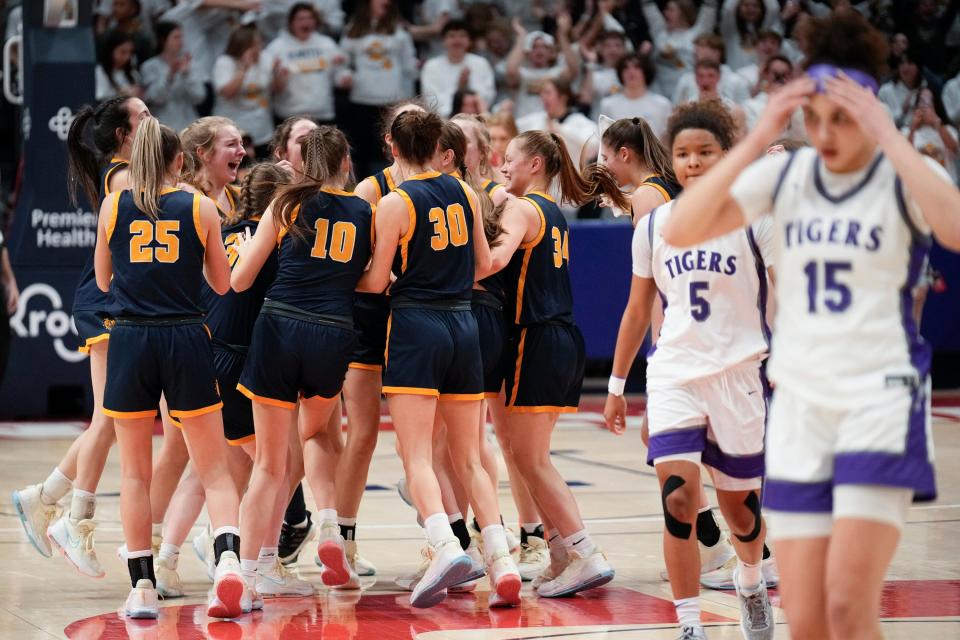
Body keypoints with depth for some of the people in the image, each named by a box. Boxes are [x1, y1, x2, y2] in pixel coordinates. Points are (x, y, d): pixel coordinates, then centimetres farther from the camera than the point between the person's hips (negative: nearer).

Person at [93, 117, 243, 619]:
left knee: (135, 473, 10)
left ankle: (142, 587, 7)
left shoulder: (112, 207, 3)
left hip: (130, 339, 0)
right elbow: (222, 283, 11)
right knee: (213, 469, 4)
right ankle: (228, 560, -19)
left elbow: (103, 281, 14)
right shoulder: (201, 208, 2)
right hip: (186, 340, 0)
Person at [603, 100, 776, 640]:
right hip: (674, 374, 1)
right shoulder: (654, 225, 6)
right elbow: (638, 311, 15)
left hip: (740, 374, -1)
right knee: (679, 499, -16)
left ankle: (751, 581, 44)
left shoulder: (756, 219, -4)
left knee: (740, 503, 11)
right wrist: (617, 385, 16)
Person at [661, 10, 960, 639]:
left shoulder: (906, 175, -4)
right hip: (799, 404, 4)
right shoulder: (784, 174, 6)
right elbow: (680, 230, -5)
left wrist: (889, 137, -25)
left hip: (882, 400, -4)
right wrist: (758, 139, -12)